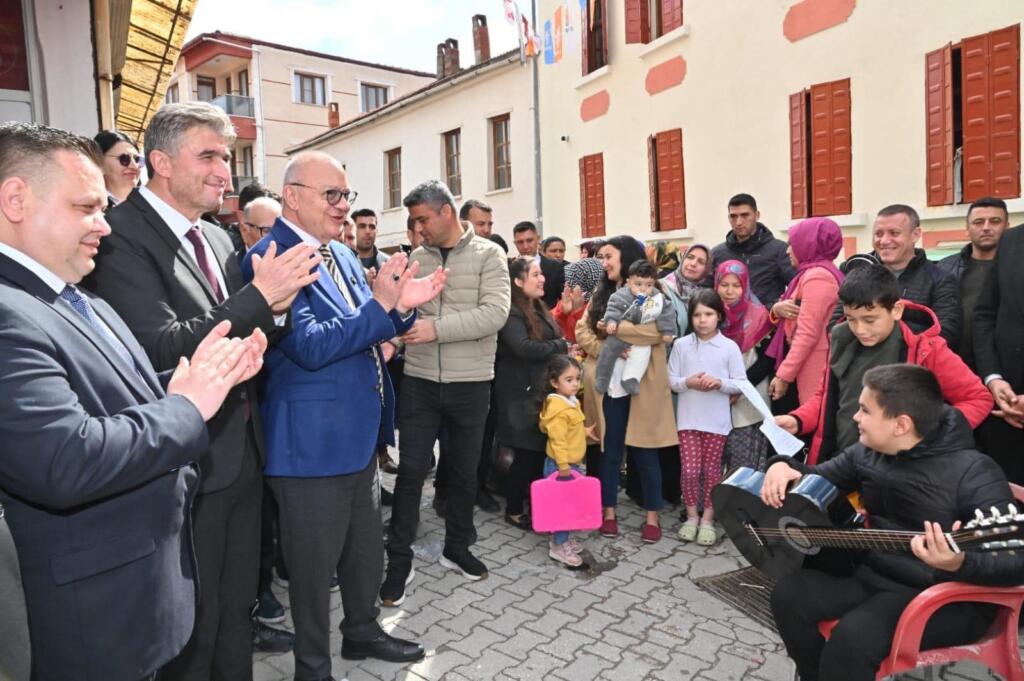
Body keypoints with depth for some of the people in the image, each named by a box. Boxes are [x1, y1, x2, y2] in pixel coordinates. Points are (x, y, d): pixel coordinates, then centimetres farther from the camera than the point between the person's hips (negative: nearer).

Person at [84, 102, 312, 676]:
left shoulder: (218, 239, 10)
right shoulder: (123, 236, -15)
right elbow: (162, 349, -25)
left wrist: (276, 307, -10)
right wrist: (260, 295, -28)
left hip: (243, 452, 7)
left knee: (237, 605, 23)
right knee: (194, 628, 12)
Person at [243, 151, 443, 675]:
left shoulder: (343, 255, 9)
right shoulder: (271, 259, -18)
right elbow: (310, 347, -25)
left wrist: (401, 305, -4)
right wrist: (379, 304, -27)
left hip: (360, 431, 9)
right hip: (313, 439, -8)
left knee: (367, 545, 23)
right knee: (315, 561, 11)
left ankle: (362, 631, 46)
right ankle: (312, 664, 33)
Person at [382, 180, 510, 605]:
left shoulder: (487, 255, -4)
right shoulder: (418, 258, 6)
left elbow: (495, 313, -17)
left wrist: (437, 328, -22)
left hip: (470, 382, -1)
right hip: (419, 380, 2)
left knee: (464, 470, 13)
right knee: (411, 470, 3)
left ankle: (456, 548, 33)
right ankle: (399, 560, 17)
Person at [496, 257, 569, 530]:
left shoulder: (538, 308, 17)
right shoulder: (510, 311, -14)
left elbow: (553, 339, 17)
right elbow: (523, 347, -26)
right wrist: (561, 347, -15)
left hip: (543, 391, 8)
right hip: (522, 394, -8)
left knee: (541, 451, 10)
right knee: (526, 454, -2)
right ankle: (513, 511, 14)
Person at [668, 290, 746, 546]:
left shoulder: (730, 347, -3)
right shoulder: (681, 345, 0)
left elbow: (741, 384, -3)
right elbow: (671, 381, 1)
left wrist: (720, 383, -20)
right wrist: (688, 382, -17)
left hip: (717, 420, 0)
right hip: (688, 419, 1)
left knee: (711, 470, 9)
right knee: (689, 470, 2)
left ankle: (708, 519, 24)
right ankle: (692, 516, 22)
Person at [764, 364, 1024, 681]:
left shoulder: (973, 473, -19)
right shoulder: (866, 453, 1)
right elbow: (820, 478, 17)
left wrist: (960, 564, -43)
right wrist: (784, 465, -6)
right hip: (874, 575, 7)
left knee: (853, 636, -29)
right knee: (789, 594, -11)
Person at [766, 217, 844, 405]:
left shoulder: (817, 277, -13)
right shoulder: (812, 274, 17)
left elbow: (807, 334, -18)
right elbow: (798, 321, 18)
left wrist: (783, 374, -15)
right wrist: (777, 309, -3)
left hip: (815, 365, -9)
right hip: (811, 363, 9)